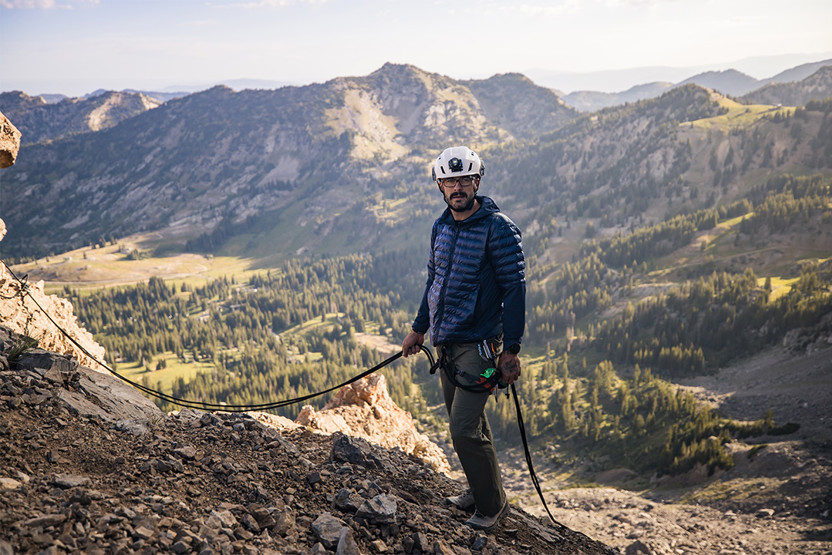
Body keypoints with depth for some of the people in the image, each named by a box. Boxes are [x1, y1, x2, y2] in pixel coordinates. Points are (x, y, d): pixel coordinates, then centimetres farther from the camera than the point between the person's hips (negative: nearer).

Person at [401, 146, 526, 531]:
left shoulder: (498, 229, -13)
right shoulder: (441, 227, 8)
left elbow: (515, 288, -14)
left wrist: (511, 349, -16)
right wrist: (419, 328, 22)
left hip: (478, 344, -7)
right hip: (446, 342, 7)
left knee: (465, 430, -7)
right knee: (467, 424, 16)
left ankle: (492, 505, 11)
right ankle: (478, 491, 33)